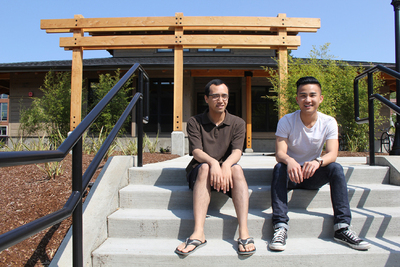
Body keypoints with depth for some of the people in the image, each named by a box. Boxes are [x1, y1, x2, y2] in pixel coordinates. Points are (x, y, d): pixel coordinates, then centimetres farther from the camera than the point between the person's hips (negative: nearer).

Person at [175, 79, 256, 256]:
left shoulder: (237, 123, 6)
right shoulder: (195, 122, 2)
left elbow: (237, 152, -9)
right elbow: (196, 152, -12)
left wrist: (226, 164, -33)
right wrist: (213, 162, -34)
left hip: (226, 170, 1)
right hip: (198, 172, -1)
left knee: (237, 168, -32)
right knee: (204, 168, -35)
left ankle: (244, 233, -40)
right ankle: (198, 233, -45)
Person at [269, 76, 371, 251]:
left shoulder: (329, 122, -8)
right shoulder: (286, 121, -12)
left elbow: (332, 154, -21)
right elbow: (279, 153, -22)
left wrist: (317, 162, -45)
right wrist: (289, 161, -47)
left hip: (313, 175, 2)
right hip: (290, 174, -1)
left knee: (336, 168, -26)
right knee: (279, 168, -33)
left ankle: (342, 228, -24)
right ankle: (280, 227, -36)